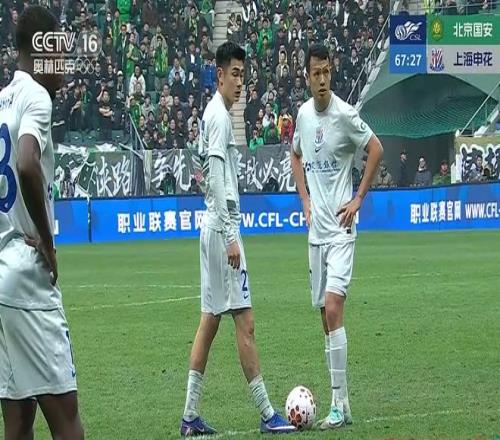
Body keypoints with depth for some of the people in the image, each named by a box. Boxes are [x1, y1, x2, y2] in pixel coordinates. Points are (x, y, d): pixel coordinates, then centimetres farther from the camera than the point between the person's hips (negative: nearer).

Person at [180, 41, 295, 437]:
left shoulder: (214, 115, 16)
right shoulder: (220, 117, -13)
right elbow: (216, 182, -20)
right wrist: (230, 237, -21)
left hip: (213, 229, 10)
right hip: (222, 229, -10)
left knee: (210, 320, 10)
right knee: (244, 322, -7)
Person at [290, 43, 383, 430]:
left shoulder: (345, 114, -11)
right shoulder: (303, 115, 7)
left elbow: (376, 150, -4)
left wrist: (359, 199, -7)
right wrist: (305, 200, 14)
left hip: (341, 228, -6)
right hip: (316, 228, 6)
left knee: (333, 306, -16)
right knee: (325, 314, 8)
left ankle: (339, 403, -15)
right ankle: (340, 400, 14)